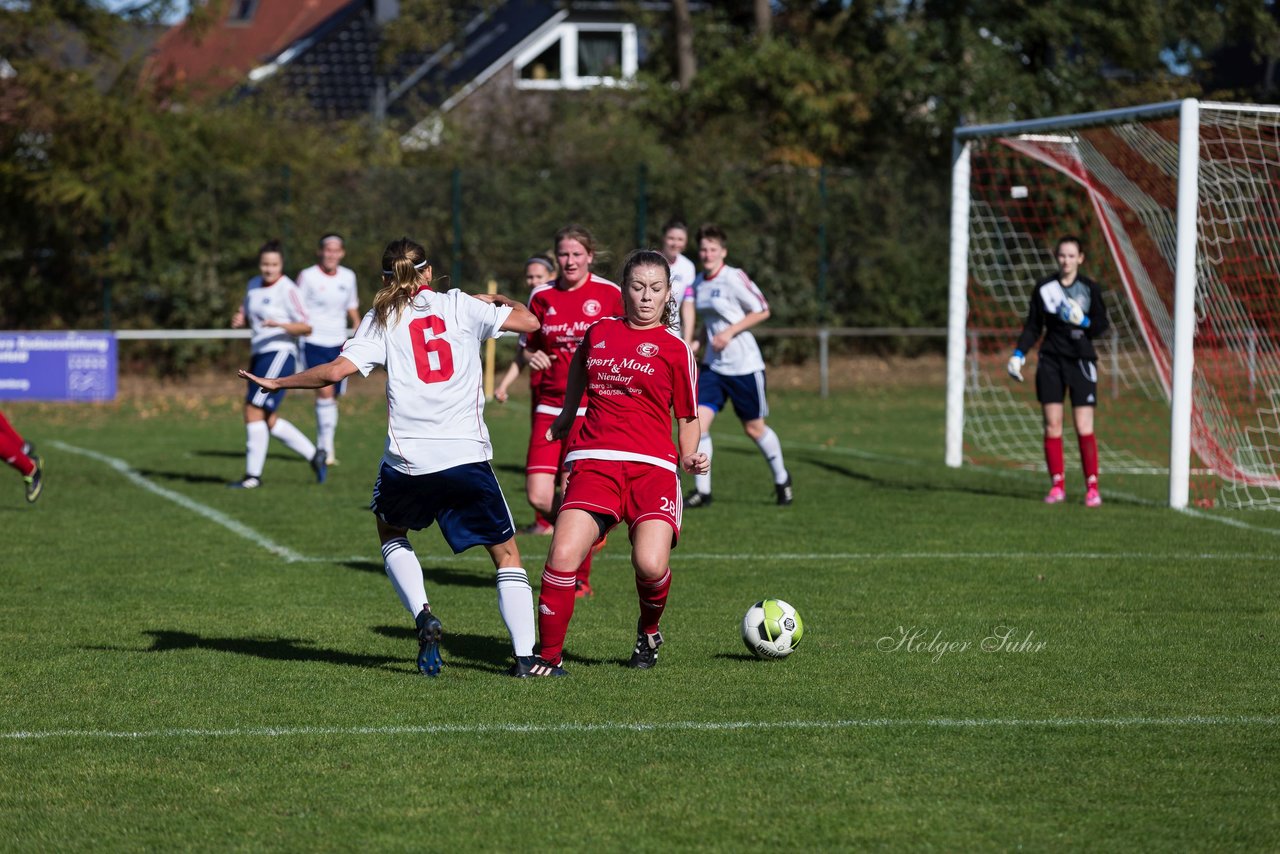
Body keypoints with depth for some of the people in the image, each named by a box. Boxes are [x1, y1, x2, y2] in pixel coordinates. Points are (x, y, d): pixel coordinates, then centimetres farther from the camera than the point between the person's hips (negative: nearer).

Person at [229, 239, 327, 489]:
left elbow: (306, 327, -12)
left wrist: (280, 324, -27)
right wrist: (239, 319, 2)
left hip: (279, 354, -9)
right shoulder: (254, 285, 12)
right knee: (269, 421, 9)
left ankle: (253, 475, -6)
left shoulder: (287, 290, -11)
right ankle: (314, 455, 22)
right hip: (259, 356, 9)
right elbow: (246, 315, 26)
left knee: (254, 411, -13)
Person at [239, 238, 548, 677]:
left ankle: (422, 615, 4)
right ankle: (525, 656, -3)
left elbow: (337, 370, -6)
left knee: (391, 533, 29)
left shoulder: (381, 320, 5)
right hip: (467, 455, 0)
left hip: (407, 461, 0)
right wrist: (497, 300, 32)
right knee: (506, 554, 11)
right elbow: (530, 321, 10)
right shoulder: (460, 306, 7)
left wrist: (277, 383, 7)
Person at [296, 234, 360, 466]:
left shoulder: (348, 277, 9)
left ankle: (323, 447, 21)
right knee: (325, 391, -18)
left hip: (338, 344, 5)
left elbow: (352, 310, 20)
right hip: (314, 343, -5)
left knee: (332, 397, 7)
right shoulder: (307, 276, -6)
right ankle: (327, 449, -16)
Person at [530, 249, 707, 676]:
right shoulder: (599, 332, 15)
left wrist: (690, 458, -5)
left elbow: (688, 418, 12)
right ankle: (549, 656, -4)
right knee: (563, 555, -20)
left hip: (652, 465, -2)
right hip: (594, 460, 2)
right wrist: (567, 415, 44)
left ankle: (649, 632, 13)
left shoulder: (674, 349, 7)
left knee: (651, 564, -21)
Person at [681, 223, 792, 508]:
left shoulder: (734, 278, -13)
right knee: (698, 420, -11)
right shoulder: (698, 283, 6)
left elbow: (762, 311, -10)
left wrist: (730, 332, -17)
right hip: (713, 365, 5)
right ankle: (702, 490, -5)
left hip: (744, 364, -5)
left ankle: (782, 479, 31)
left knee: (754, 428, 7)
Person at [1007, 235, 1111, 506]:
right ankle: (1057, 484, 6)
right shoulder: (1044, 288, 5)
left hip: (1081, 361, -2)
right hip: (1051, 361, 2)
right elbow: (1033, 326, 10)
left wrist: (1084, 322, -17)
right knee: (1052, 425, -1)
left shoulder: (1090, 288, 0)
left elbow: (1102, 324, 2)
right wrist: (1018, 353, -1)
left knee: (1084, 428, -8)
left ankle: (1092, 487, -2)